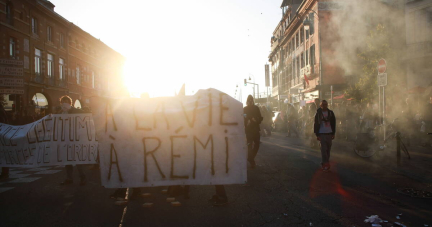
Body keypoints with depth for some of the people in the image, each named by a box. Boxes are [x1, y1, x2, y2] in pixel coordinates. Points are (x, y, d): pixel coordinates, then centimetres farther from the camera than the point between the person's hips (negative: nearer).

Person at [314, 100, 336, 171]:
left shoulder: (331, 113, 8)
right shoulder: (318, 113, 1)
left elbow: (333, 123, 11)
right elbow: (316, 124, 1)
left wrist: (333, 133, 5)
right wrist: (317, 135, -4)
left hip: (329, 133, 3)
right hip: (322, 134, -3)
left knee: (328, 149, 6)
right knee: (324, 149, -8)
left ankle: (325, 162, 17)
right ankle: (326, 163, -8)